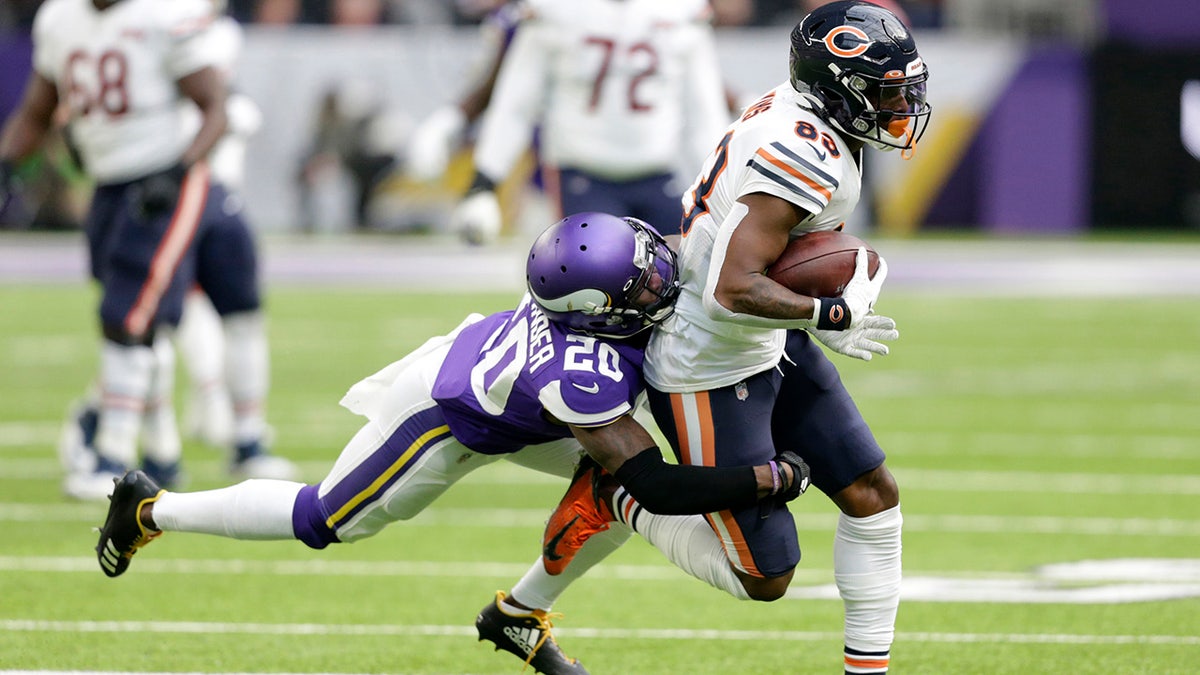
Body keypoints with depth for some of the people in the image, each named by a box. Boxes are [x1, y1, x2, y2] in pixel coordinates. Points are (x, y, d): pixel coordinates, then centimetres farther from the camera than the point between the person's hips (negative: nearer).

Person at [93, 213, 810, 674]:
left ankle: (521, 613, 17)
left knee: (622, 485, -3)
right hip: (442, 418, -7)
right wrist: (772, 478, -37)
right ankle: (152, 510, 31)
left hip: (482, 356, 7)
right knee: (325, 521, 12)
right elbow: (659, 485, -39)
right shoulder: (583, 378, -43)